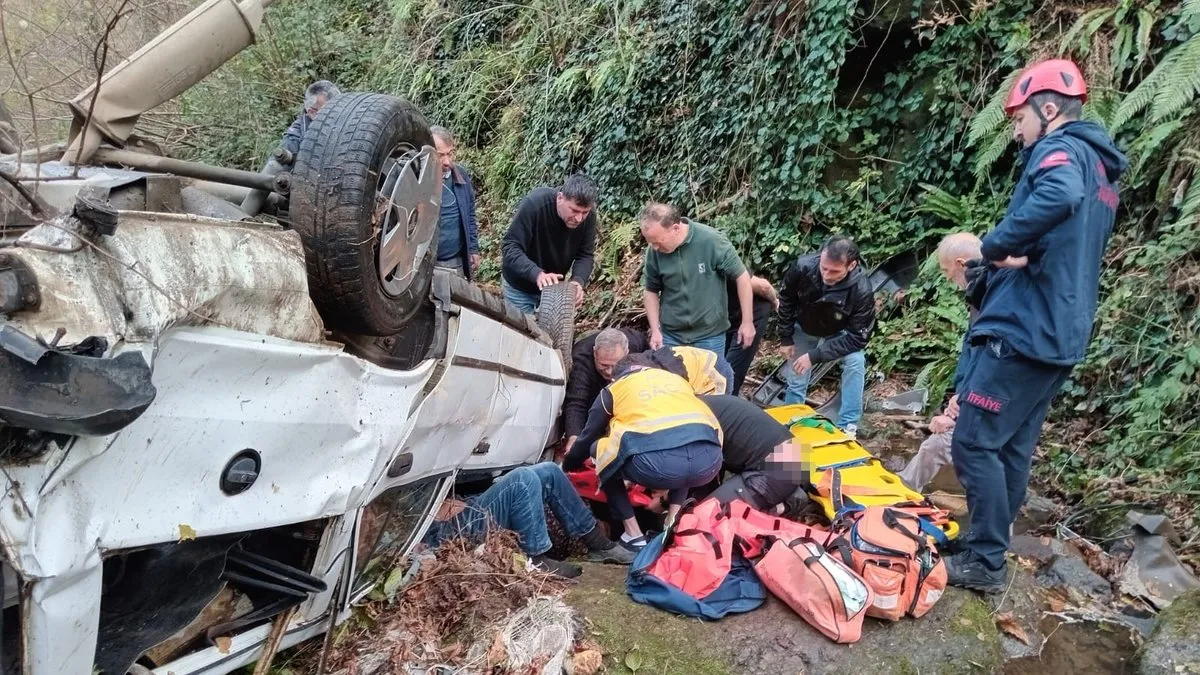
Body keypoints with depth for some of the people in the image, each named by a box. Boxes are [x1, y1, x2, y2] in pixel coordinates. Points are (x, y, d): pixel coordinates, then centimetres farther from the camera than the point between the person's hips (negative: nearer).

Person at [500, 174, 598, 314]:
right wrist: (537, 274, -48)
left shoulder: (588, 215, -20)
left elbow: (585, 254, -12)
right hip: (519, 287, -3)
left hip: (554, 287, 4)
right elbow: (510, 247, -32)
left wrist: (578, 280, -34)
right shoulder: (534, 204, -31)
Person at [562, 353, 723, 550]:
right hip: (709, 460, 4)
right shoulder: (677, 378, 35)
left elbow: (587, 437, 33)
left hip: (658, 461, -4)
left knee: (598, 449, 26)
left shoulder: (614, 388, 25)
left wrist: (567, 465, 54)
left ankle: (633, 535, 19)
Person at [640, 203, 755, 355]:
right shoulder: (654, 251, -9)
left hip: (710, 335, -3)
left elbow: (741, 276, -10)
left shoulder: (712, 241, -19)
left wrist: (747, 322, -7)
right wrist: (655, 330, -1)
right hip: (670, 336, 3)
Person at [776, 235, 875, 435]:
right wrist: (786, 338, -8)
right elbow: (786, 300, -13)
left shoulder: (862, 290, -39)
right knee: (796, 379, 6)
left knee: (856, 362, -25)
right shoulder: (803, 266, -34)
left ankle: (848, 427, -12)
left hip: (839, 332, -1)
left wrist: (815, 356, -38)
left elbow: (857, 337, -31)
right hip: (804, 329, 2)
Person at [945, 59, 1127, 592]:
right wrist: (1011, 257, 13)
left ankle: (985, 562, 1)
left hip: (1022, 330, -10)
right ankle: (989, 548, 23)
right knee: (1013, 447, 14)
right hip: (1059, 335, 10)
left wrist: (996, 244, -23)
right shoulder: (1099, 171, 22)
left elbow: (1058, 195, -35)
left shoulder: (1062, 149, -9)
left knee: (975, 442, -5)